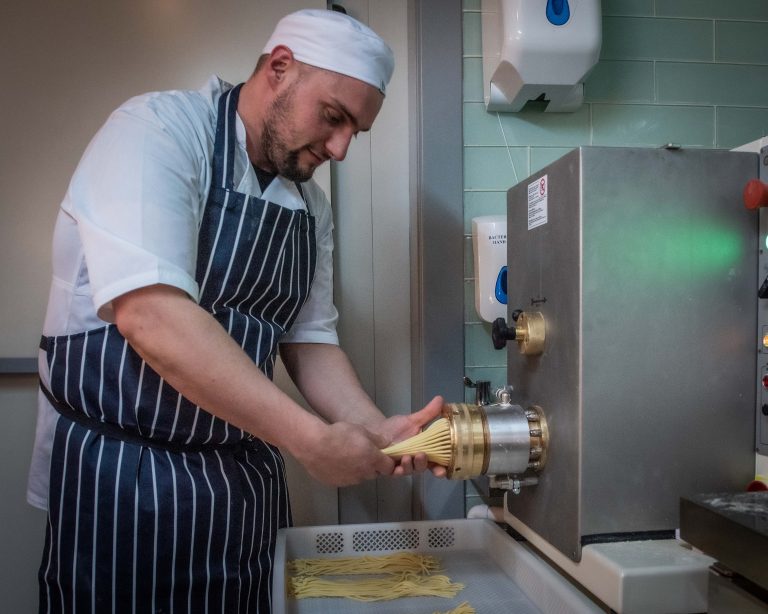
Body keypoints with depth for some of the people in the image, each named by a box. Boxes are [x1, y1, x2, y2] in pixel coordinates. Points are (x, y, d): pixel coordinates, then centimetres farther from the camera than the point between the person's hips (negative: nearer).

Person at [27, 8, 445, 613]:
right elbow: (149, 314, -27)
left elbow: (308, 338, 10)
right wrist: (312, 440, -26)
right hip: (123, 477, -6)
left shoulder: (311, 204, 8)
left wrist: (378, 429, -7)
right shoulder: (155, 131, -14)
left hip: (249, 481, 7)